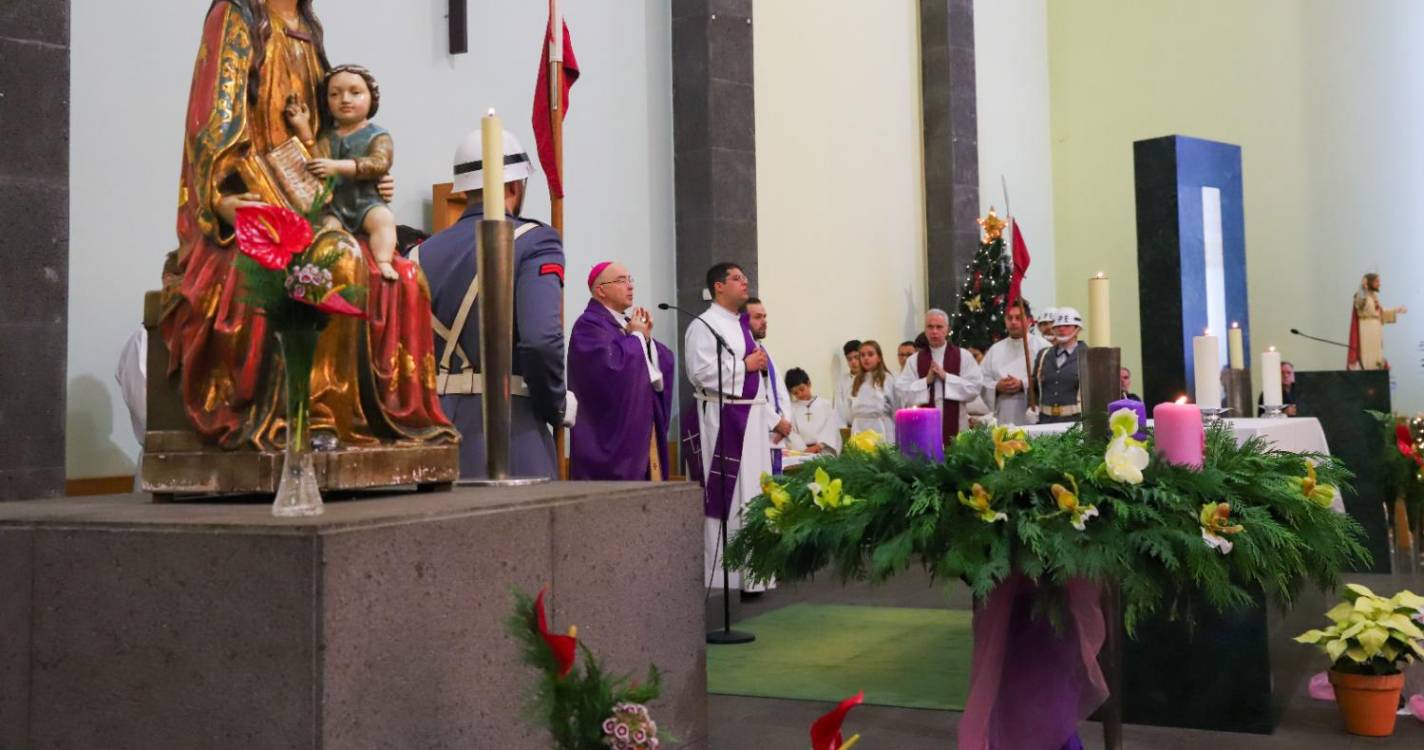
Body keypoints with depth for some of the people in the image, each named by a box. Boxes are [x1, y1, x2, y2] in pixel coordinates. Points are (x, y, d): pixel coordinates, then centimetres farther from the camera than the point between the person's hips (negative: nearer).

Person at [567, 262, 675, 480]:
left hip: (642, 429, 9)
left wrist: (646, 338, -4)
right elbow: (613, 365, -25)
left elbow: (664, 362, 13)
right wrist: (636, 336, -9)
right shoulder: (589, 325, -10)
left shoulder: (629, 324, 18)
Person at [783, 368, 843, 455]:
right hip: (801, 454, 0)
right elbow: (791, 435, 0)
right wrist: (804, 449, -13)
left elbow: (830, 429, 2)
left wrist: (819, 445, -12)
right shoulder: (791, 408, 10)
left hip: (824, 452, 1)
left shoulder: (825, 405, 11)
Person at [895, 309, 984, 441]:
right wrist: (926, 381, -11)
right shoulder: (914, 361, 7)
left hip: (956, 428, -1)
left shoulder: (963, 356, 4)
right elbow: (901, 392, 0)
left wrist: (946, 377, -11)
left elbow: (975, 387, -5)